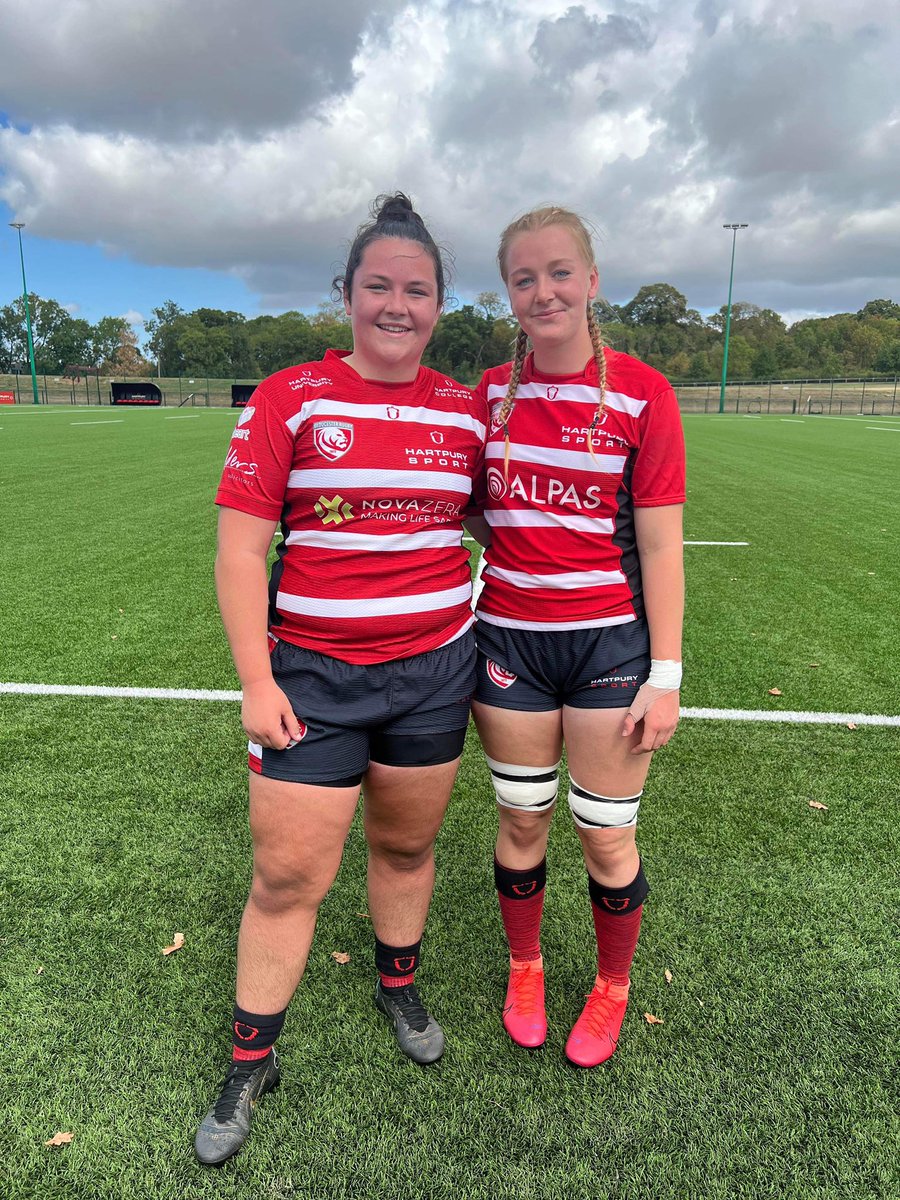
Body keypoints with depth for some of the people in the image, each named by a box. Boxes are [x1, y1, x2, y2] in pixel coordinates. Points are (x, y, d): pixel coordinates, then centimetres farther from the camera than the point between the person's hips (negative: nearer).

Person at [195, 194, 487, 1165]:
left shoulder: (466, 411, 4)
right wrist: (255, 680, -11)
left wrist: (493, 641, 10)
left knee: (407, 844, 17)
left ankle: (398, 987, 45)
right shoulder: (288, 399, -5)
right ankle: (249, 1065, 27)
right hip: (314, 675, -2)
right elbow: (240, 548, -7)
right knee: (287, 875, 3)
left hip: (435, 670, 3)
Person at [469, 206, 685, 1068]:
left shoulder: (642, 394, -7)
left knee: (606, 835, 8)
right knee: (521, 822, 14)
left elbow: (660, 546, -7)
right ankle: (524, 971, 41)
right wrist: (454, 633, 7)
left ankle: (612, 989, 37)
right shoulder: (489, 393, 3)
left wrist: (665, 675, -9)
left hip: (610, 643, -2)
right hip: (509, 641, 3)